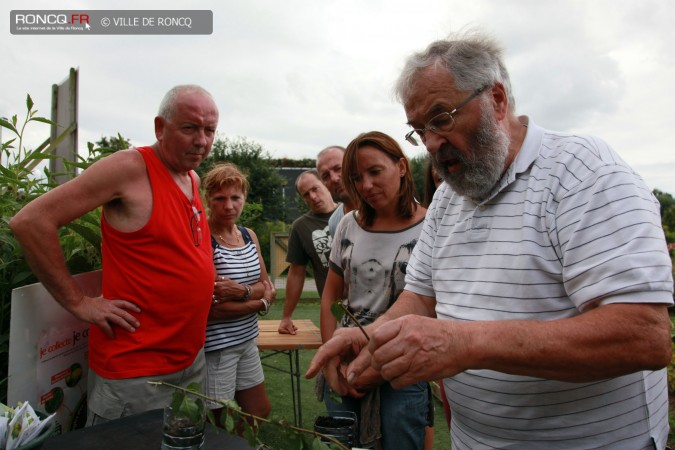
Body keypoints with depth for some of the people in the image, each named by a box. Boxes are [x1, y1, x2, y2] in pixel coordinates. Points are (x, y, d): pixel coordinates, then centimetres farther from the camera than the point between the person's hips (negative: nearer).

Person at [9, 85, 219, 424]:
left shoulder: (194, 179, 7)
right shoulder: (130, 167, -17)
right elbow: (30, 221, -18)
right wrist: (78, 303, -16)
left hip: (192, 361, 8)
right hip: (135, 372, -8)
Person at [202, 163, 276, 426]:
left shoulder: (249, 235, 4)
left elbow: (267, 287, 3)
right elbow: (212, 308, -22)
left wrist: (243, 291, -18)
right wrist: (260, 302, -10)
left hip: (248, 341, 7)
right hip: (215, 347, -7)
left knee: (261, 415, 20)